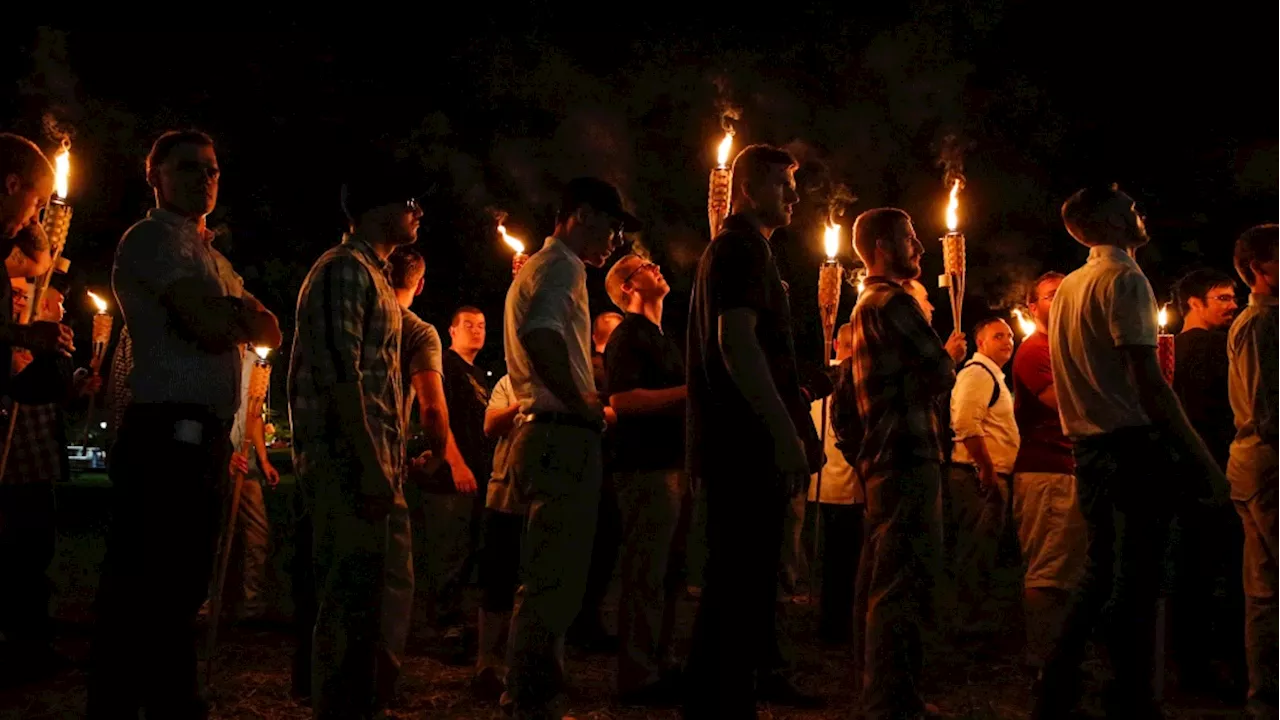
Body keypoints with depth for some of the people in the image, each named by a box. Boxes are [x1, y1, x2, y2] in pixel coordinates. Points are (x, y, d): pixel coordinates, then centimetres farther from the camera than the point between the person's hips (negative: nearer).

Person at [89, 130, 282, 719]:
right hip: (167, 436, -9)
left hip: (203, 439, 9)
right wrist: (239, 312, 3)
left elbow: (269, 332, 13)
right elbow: (213, 328, -17)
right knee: (139, 594, -7)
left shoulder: (209, 256, 25)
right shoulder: (155, 238, -4)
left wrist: (231, 309, -6)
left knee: (181, 589, 14)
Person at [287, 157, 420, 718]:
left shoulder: (372, 276, 21)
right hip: (350, 465, -10)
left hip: (370, 464, 10)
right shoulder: (345, 268, -9)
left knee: (362, 598, 13)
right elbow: (340, 374, -18)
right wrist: (371, 468, -22)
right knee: (350, 603, -7)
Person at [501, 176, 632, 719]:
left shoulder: (536, 268, 24)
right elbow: (540, 334, -28)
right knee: (555, 581, -9)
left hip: (544, 435, 11)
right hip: (564, 438, -11)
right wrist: (583, 403, -19)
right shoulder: (562, 266, -8)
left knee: (547, 580, 16)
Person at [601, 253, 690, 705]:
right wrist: (689, 390, -17)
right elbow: (621, 400, -19)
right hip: (646, 469, -9)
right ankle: (638, 679, -1)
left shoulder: (661, 338, 22)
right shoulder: (628, 335, -6)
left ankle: (659, 666, 20)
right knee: (646, 577, -7)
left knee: (669, 575, 12)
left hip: (672, 465, 9)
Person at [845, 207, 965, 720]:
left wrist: (939, 359, 14)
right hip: (908, 456, -11)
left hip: (885, 456, 11)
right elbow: (941, 377, -15)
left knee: (885, 581, 14)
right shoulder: (894, 302, -12)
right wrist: (950, 356, 6)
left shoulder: (865, 306, 21)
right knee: (905, 581, -9)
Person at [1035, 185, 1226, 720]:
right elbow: (1147, 379, -18)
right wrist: (1197, 451, -14)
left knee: (1101, 572, 17)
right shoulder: (1124, 279, -11)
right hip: (1133, 448, -9)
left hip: (1089, 449, 9)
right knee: (1137, 580, -1)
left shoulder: (1069, 287, 15)